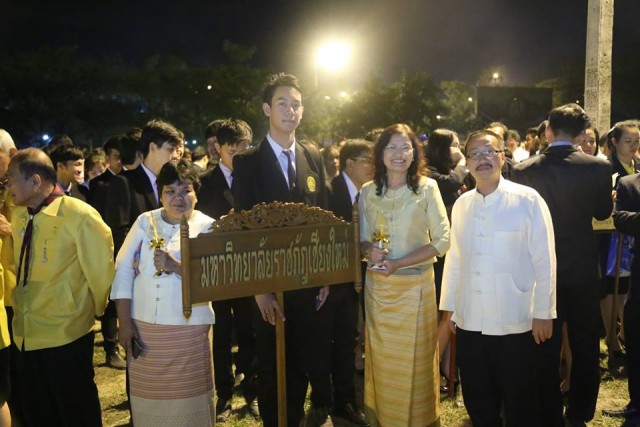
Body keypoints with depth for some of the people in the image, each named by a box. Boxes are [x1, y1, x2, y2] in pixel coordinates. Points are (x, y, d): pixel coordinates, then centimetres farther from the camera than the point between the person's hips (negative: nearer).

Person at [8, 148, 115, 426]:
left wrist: (96, 309, 0)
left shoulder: (79, 214, -16)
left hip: (66, 335, -7)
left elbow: (101, 264, -10)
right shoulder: (18, 215, 6)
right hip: (26, 335, 7)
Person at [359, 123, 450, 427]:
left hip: (415, 285, -2)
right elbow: (363, 239, 8)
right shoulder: (368, 191, 2)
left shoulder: (427, 188, -7)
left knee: (414, 360, 7)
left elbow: (442, 240, -9)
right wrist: (370, 252, -16)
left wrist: (398, 263, -17)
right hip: (377, 285, 3)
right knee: (381, 359, 12)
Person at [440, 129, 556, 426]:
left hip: (514, 322, -4)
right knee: (477, 402, 16)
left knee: (519, 403, 12)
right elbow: (454, 259, 9)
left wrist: (543, 313, -6)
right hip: (468, 321, 4)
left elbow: (544, 260, -6)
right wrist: (448, 308, 11)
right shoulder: (461, 204, 5)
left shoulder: (528, 200, -8)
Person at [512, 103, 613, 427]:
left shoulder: (524, 170, -10)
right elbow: (603, 212, 4)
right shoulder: (598, 167, -11)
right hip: (583, 268, 0)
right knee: (585, 346, 16)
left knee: (546, 349, 11)